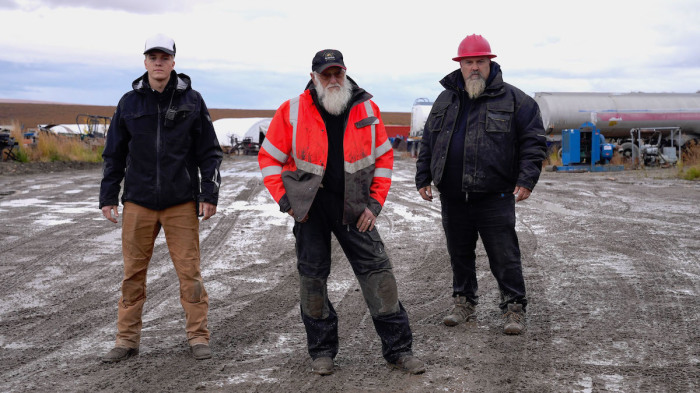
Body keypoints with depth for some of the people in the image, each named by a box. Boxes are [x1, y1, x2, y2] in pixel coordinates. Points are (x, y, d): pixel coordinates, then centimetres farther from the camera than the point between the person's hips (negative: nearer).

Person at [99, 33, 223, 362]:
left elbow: (209, 152, 5)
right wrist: (108, 197, 7)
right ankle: (127, 339, 15)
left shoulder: (192, 101, 3)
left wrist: (209, 193, -2)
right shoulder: (129, 103, 7)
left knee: (189, 270, -1)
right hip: (138, 202, 2)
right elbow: (114, 154, 12)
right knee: (133, 271, 6)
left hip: (181, 202, -2)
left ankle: (198, 335, 10)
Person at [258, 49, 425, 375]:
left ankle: (398, 348, 6)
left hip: (353, 206, 1)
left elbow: (384, 157, 7)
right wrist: (285, 200, -6)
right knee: (312, 275, 5)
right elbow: (269, 158, 1)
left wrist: (375, 203, 0)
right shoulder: (292, 112, -6)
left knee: (376, 269, -3)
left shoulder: (367, 109, 0)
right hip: (310, 205, -1)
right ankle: (322, 351, 20)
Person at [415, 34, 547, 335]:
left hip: (495, 196, -4)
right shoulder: (445, 100, 13)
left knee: (504, 256, -1)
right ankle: (464, 304, 27)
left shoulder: (513, 99, 0)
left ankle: (514, 308, 10)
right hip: (452, 196, 4)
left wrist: (526, 180, -11)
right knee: (459, 254, 13)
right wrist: (423, 178, 14)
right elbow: (428, 142, 19)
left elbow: (533, 141, -2)